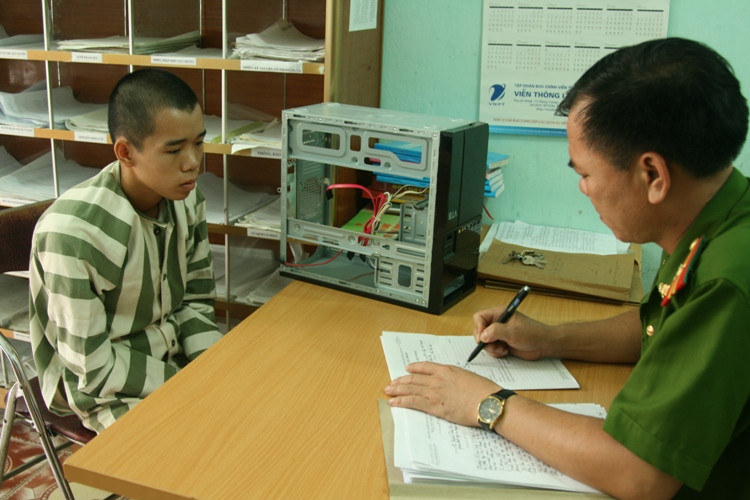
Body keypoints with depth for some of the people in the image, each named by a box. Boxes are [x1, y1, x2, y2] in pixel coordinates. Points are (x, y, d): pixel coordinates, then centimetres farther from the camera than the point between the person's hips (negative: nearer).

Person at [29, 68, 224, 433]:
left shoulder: (186, 200, -7)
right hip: (103, 387, -6)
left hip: (175, 354, 6)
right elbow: (93, 366, -21)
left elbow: (196, 300, 5)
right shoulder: (71, 232, -28)